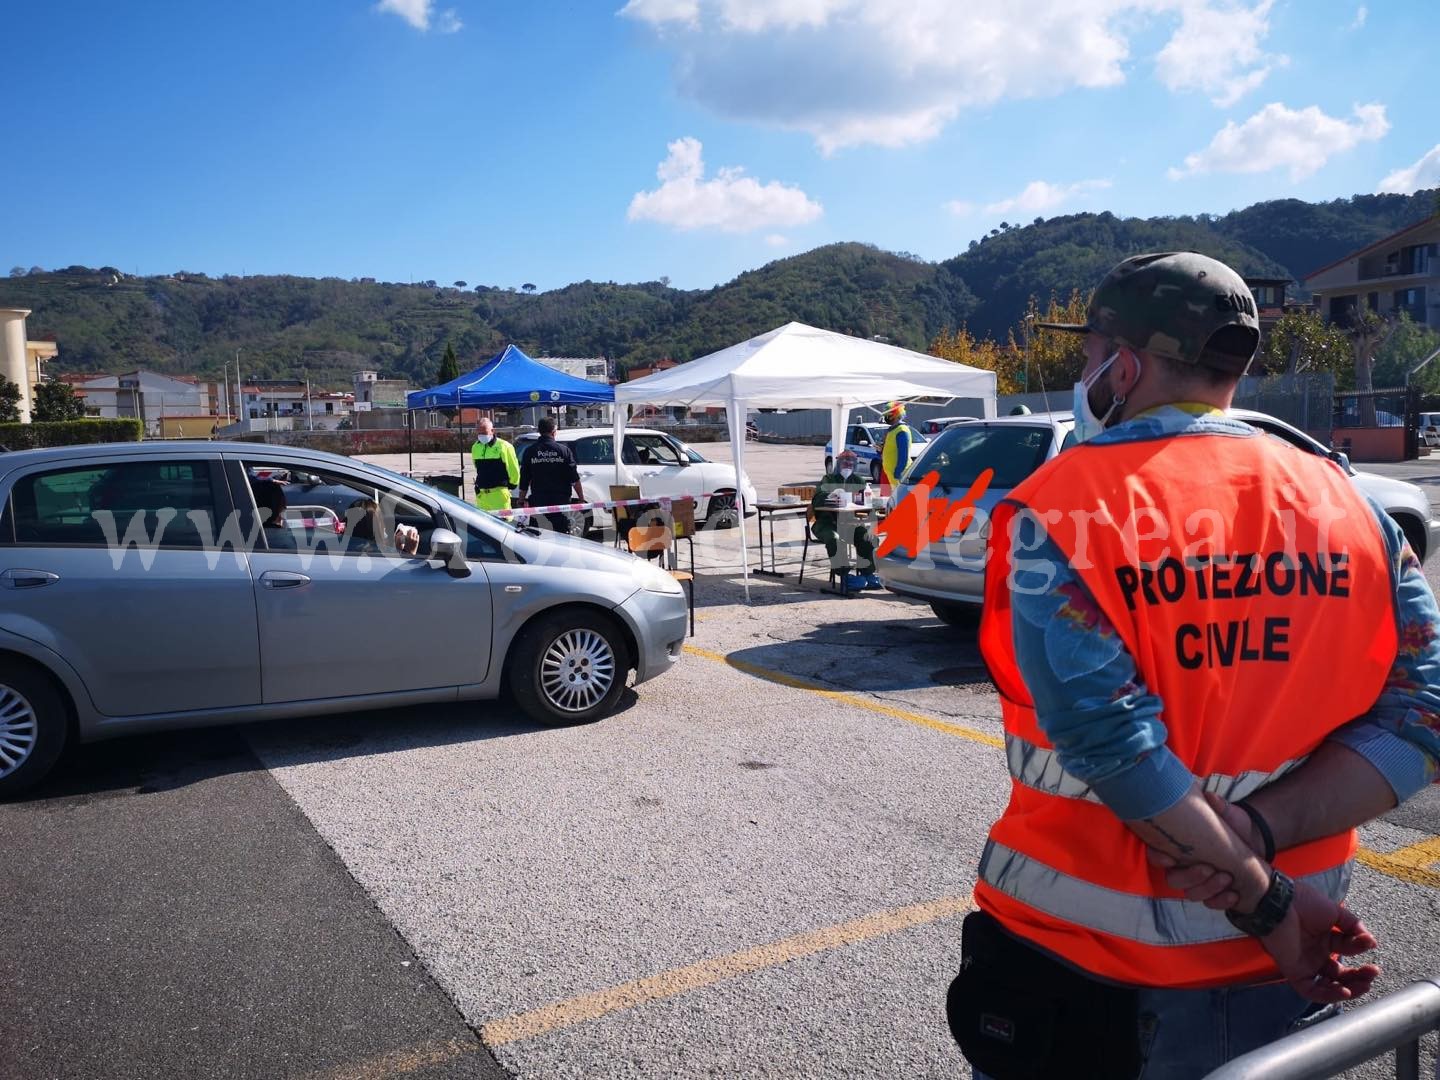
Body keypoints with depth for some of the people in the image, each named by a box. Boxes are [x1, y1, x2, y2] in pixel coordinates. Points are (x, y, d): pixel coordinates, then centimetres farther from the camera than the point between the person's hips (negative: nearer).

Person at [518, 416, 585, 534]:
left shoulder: (530, 451, 1)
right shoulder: (563, 450, -2)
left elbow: (524, 480, 4)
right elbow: (574, 478, -2)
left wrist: (522, 500, 12)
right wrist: (581, 498, 6)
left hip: (538, 501, 1)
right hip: (560, 500, -1)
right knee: (563, 533, 4)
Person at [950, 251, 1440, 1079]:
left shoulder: (1059, 510, -16)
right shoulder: (1347, 505, -1)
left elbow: (1108, 737, -23)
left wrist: (1263, 901, -14)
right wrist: (1258, 834, -14)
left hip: (1084, 964, -4)